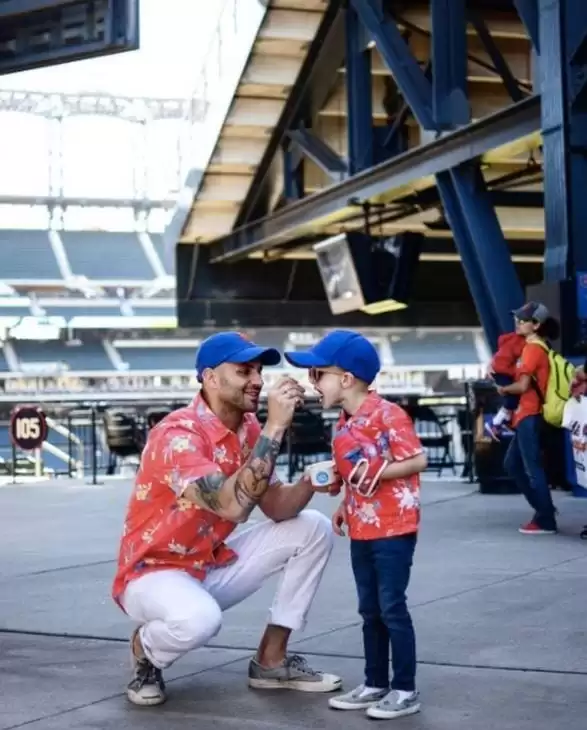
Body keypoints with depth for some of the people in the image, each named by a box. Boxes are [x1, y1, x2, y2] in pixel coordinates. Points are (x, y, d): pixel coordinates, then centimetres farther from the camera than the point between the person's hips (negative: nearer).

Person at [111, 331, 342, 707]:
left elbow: (277, 508, -1)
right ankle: (146, 649, -1)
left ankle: (271, 659, 8)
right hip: (154, 573, -8)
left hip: (214, 566, 8)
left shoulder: (249, 428, -1)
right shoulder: (178, 434, -26)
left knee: (313, 528, -1)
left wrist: (310, 482, -22)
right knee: (199, 618, -40)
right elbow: (232, 505, -38)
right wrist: (275, 427, -36)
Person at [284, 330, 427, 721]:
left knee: (392, 607, -3)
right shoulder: (345, 425, 10)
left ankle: (406, 689, 7)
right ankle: (375, 684, 23)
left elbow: (418, 459, -18)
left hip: (394, 529, -8)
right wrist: (344, 507, 10)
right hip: (362, 531, 8)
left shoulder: (387, 414, -16)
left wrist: (376, 473, -24)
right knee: (369, 610, 13)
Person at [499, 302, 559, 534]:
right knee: (512, 463, 16)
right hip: (525, 416, 10)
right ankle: (544, 507, 21)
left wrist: (503, 389, -3)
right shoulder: (533, 347, 17)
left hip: (530, 417, -10)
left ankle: (545, 521, -1)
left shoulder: (532, 349, -14)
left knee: (532, 468, -6)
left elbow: (523, 385, -20)